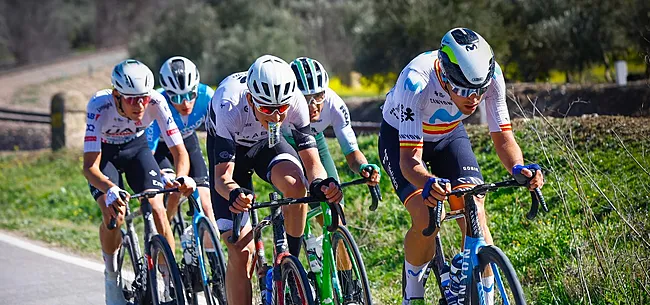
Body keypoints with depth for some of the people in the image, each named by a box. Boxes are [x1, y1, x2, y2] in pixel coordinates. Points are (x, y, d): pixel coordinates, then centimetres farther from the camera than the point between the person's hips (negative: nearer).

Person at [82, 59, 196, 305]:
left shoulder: (156, 102, -31)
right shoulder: (100, 107, -37)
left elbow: (179, 151, -28)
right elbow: (90, 167, -41)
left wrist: (182, 178, -50)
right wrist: (111, 190, -61)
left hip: (136, 148, 2)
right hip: (104, 152, -2)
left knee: (157, 210, -18)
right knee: (114, 215, -22)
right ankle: (112, 276, 3)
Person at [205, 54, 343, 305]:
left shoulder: (294, 101, -32)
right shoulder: (230, 107, -40)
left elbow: (312, 162, -28)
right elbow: (222, 177, -40)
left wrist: (321, 183, -51)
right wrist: (234, 194, -63)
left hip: (267, 144, 2)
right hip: (227, 148, -2)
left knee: (294, 183, -34)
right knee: (241, 251, -13)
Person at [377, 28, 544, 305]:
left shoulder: (490, 75, -30)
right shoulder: (416, 82, -40)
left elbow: (503, 138, -23)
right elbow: (409, 159, -41)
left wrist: (518, 168, -45)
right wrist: (429, 184, -63)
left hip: (449, 135, 3)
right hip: (401, 137, -3)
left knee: (475, 217, -17)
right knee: (426, 217, -24)